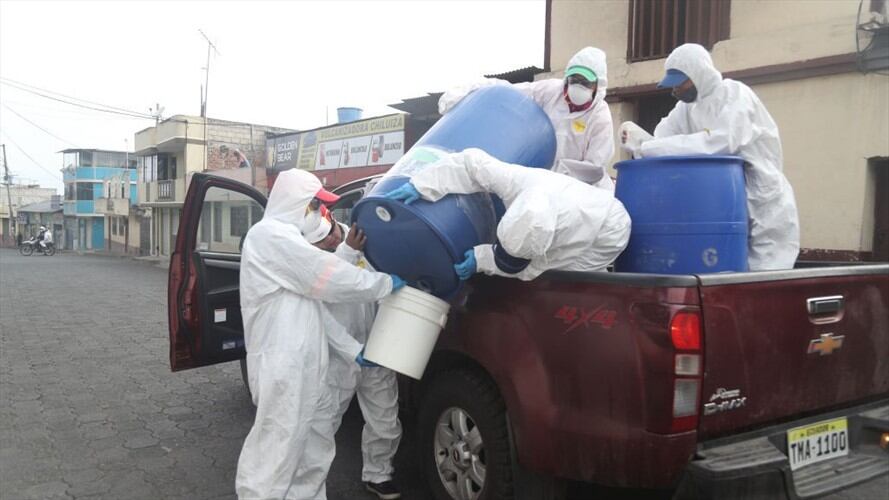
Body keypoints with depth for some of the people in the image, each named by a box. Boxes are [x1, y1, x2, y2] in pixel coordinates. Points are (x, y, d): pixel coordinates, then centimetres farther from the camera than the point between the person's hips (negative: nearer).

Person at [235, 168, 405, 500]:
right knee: (277, 453, -5)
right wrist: (387, 283, -4)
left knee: (312, 449, 17)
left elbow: (314, 305, 20)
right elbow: (331, 279, -16)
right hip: (282, 367, -10)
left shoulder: (286, 239, 21)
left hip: (302, 364, 10)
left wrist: (353, 350, 16)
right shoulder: (271, 235, -11)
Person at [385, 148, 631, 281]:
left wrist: (482, 259, -34)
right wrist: (420, 185, -35)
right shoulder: (519, 183, -37)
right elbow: (472, 163, -28)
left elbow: (536, 266, -30)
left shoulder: (570, 230, -46)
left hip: (607, 230, -6)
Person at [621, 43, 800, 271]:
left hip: (763, 204, -6)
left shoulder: (735, 93, -13)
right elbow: (661, 139, 5)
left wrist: (652, 147, -31)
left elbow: (725, 141, -30)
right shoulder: (687, 106, 9)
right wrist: (640, 143, -18)